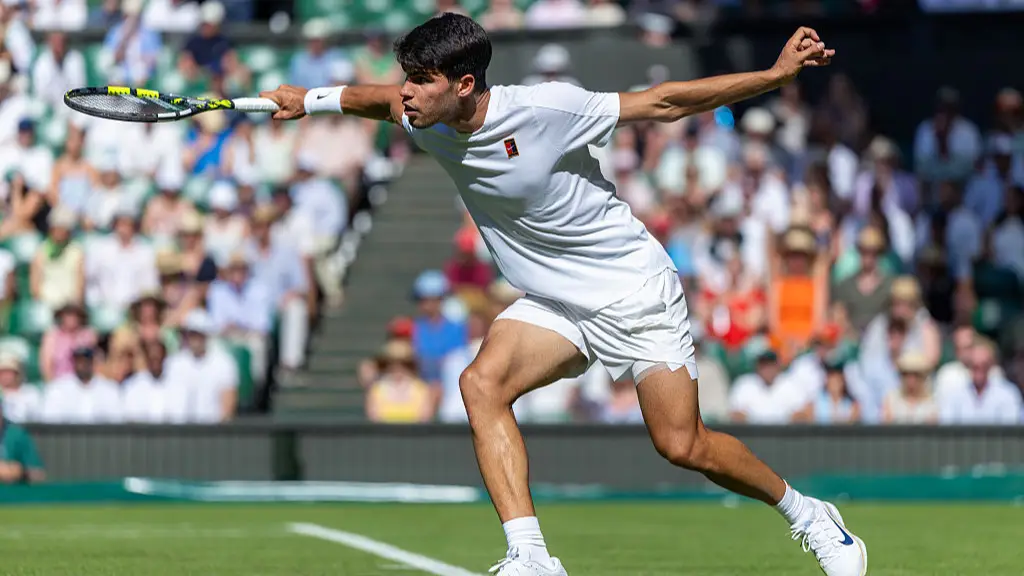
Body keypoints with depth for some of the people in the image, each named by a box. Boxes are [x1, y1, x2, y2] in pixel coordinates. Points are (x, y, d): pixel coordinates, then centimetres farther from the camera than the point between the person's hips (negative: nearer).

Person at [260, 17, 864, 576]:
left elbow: (663, 103, -19)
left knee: (684, 446, -7)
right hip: (554, 301, 6)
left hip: (634, 289, -6)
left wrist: (776, 75, -21)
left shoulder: (543, 109, -27)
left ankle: (807, 515, 19)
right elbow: (379, 100, 17)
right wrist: (310, 99, 5)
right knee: (483, 383, -20)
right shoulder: (430, 125, -8)